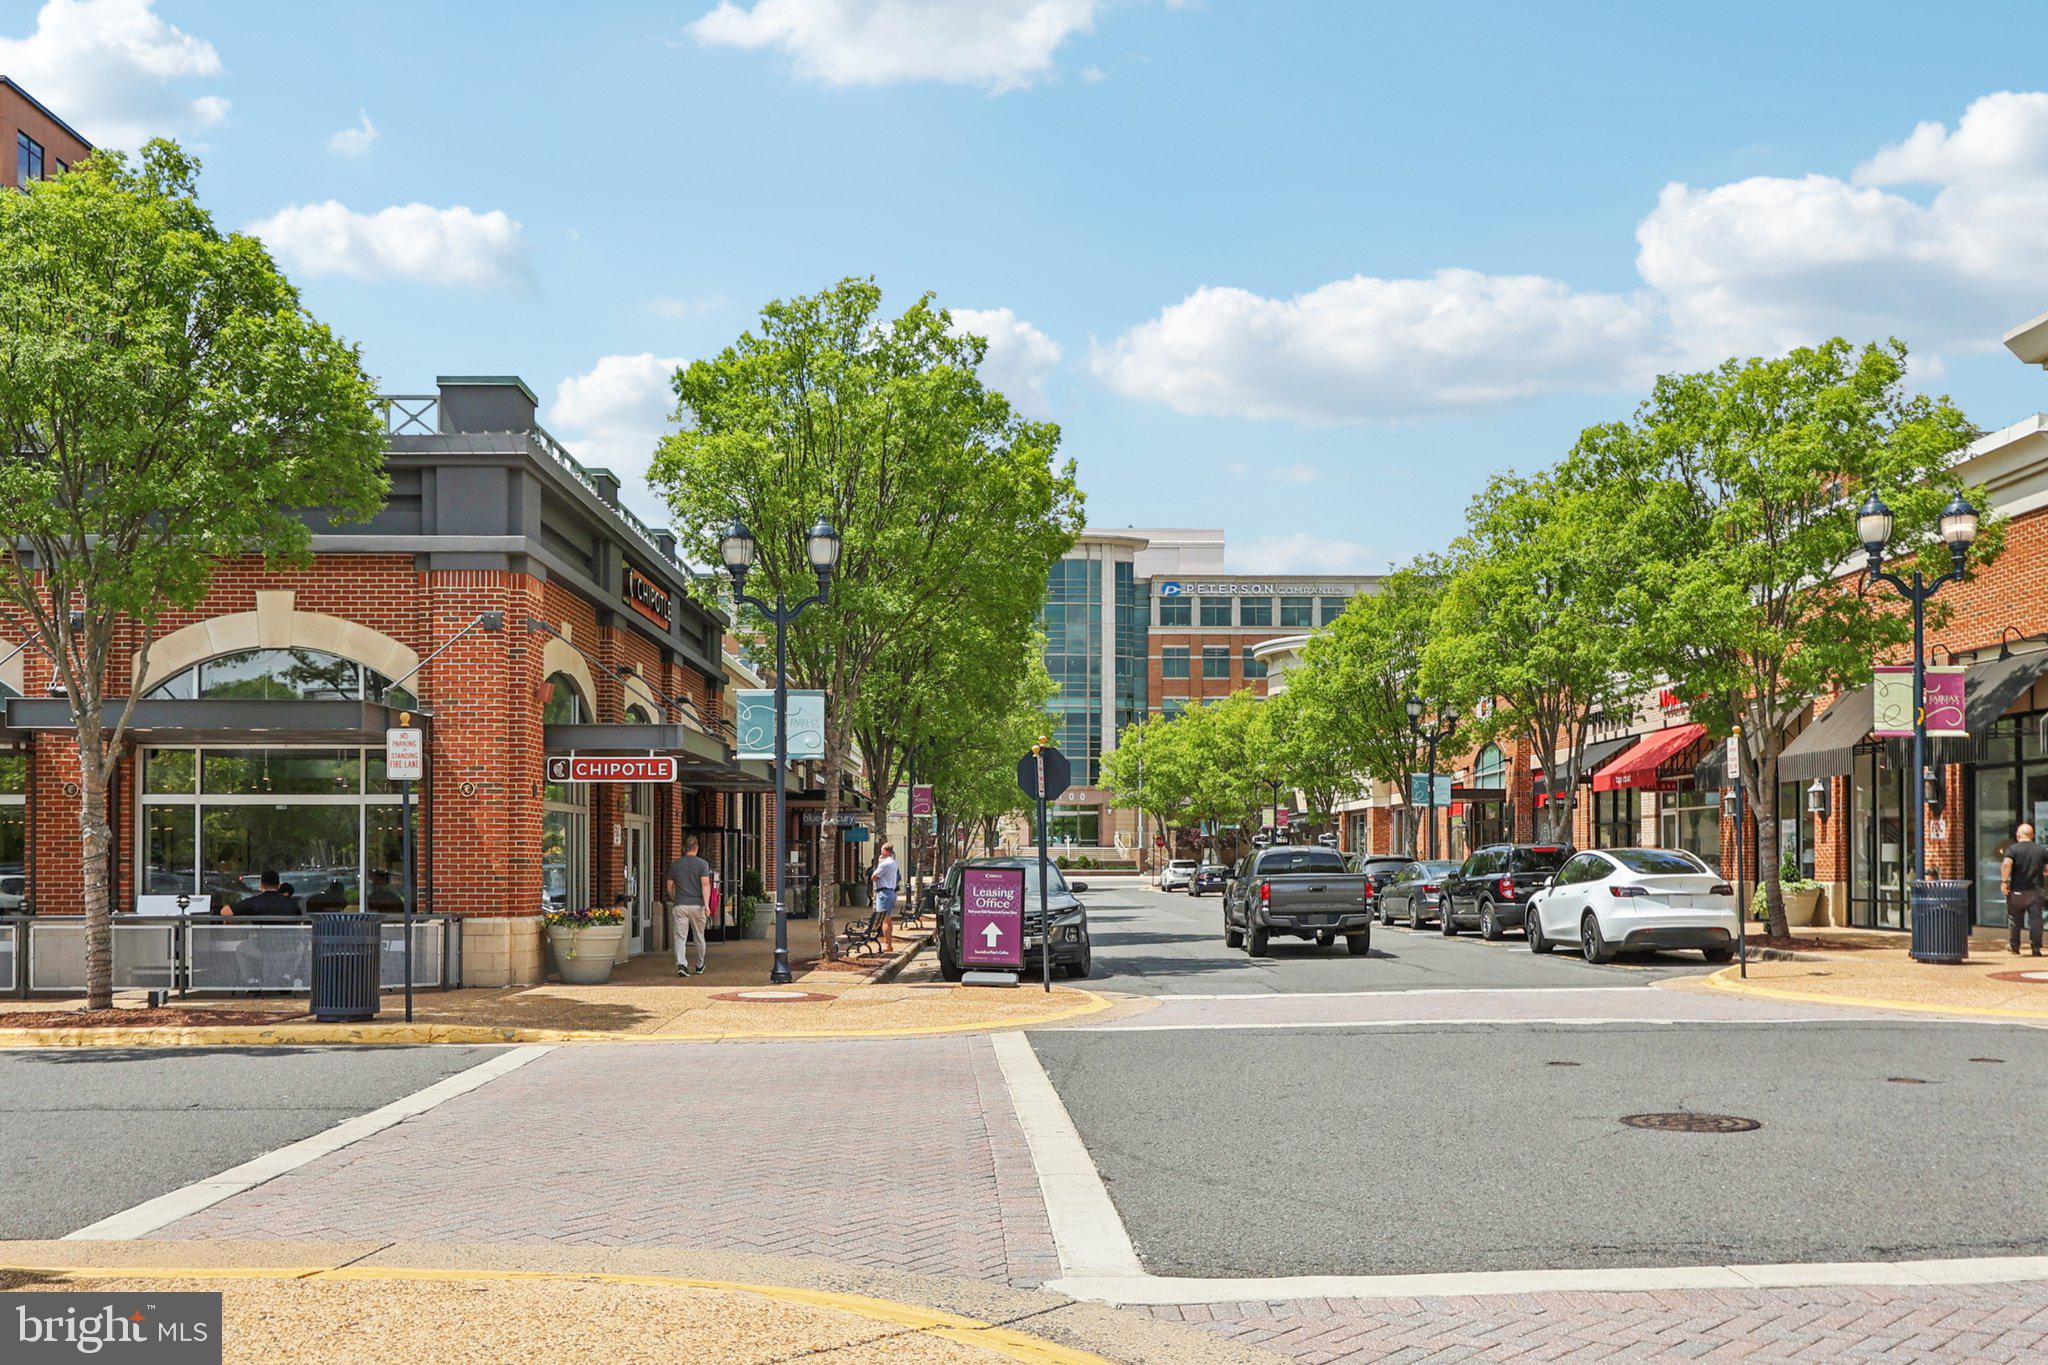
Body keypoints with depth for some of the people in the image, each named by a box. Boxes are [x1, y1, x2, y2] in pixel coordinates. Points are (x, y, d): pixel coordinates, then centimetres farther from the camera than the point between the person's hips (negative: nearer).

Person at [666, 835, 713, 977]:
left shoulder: (675, 864, 6)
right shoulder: (702, 864, -1)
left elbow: (670, 887, 11)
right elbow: (705, 884, -13)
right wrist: (706, 904, -18)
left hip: (680, 905, 1)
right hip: (697, 905, -1)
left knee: (680, 937, -2)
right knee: (699, 937, 14)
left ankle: (681, 964, -21)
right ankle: (699, 966, 27)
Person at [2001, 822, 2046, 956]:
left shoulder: (2013, 848, -5)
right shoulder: (2041, 850, 5)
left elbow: (2006, 864, -21)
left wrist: (2004, 881, -15)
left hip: (2017, 891, -2)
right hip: (2035, 891, 2)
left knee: (2014, 920, 10)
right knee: (2035, 919, 3)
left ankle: (2014, 947, 18)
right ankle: (2036, 949, 0)